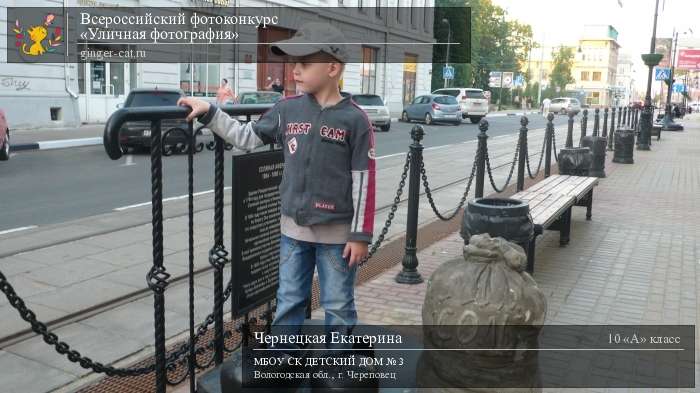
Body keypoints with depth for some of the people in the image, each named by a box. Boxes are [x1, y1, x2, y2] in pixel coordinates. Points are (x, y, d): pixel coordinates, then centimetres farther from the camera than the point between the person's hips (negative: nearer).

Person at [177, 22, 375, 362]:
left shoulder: (354, 119, -12)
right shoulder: (288, 109, 1)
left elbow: (364, 181, -11)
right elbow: (246, 137, 11)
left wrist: (361, 235, -10)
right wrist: (208, 112, 1)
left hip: (336, 233, -4)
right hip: (293, 228, 4)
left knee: (338, 306, 11)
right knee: (289, 301, 16)